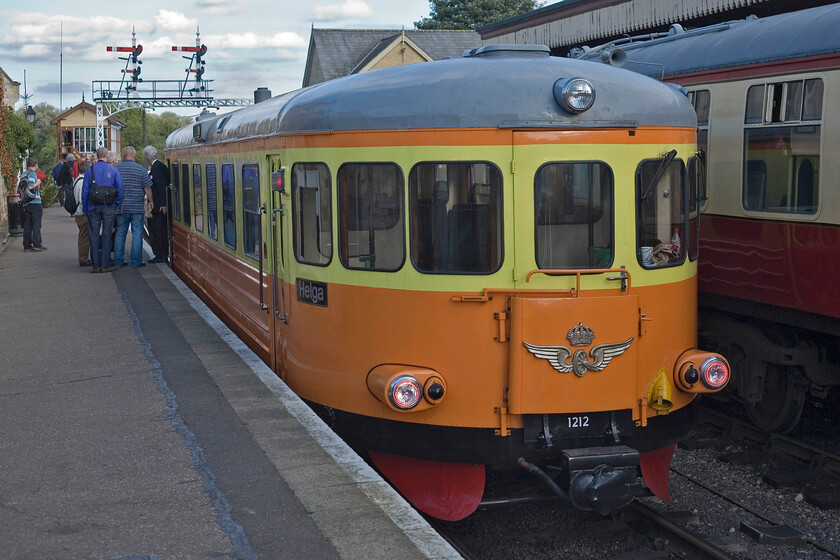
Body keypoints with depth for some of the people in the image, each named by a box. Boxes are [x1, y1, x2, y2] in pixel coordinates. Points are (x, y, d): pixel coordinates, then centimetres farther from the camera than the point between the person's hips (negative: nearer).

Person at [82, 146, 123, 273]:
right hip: (108, 207, 0)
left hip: (93, 208, 0)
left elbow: (85, 191, 1)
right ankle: (104, 265, 3)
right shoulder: (113, 170, -1)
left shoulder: (89, 171, 0)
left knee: (94, 236, 5)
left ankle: (96, 265, 5)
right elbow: (120, 190, -2)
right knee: (106, 235, 3)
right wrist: (117, 205, 8)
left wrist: (85, 209, 7)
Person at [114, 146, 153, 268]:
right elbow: (147, 189, -3)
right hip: (137, 207, -3)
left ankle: (118, 262, 11)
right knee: (137, 234, 3)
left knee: (120, 234, 9)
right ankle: (136, 261, 2)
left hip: (120, 207, 3)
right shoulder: (140, 169, -5)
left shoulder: (115, 169, 3)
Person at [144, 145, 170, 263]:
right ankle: (164, 255, 19)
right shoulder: (162, 166, 14)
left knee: (155, 231, -4)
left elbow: (161, 186, -21)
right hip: (163, 205, 10)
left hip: (157, 206, -10)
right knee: (163, 231, 14)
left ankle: (160, 256, -2)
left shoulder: (156, 167, -15)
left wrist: (163, 204, -22)